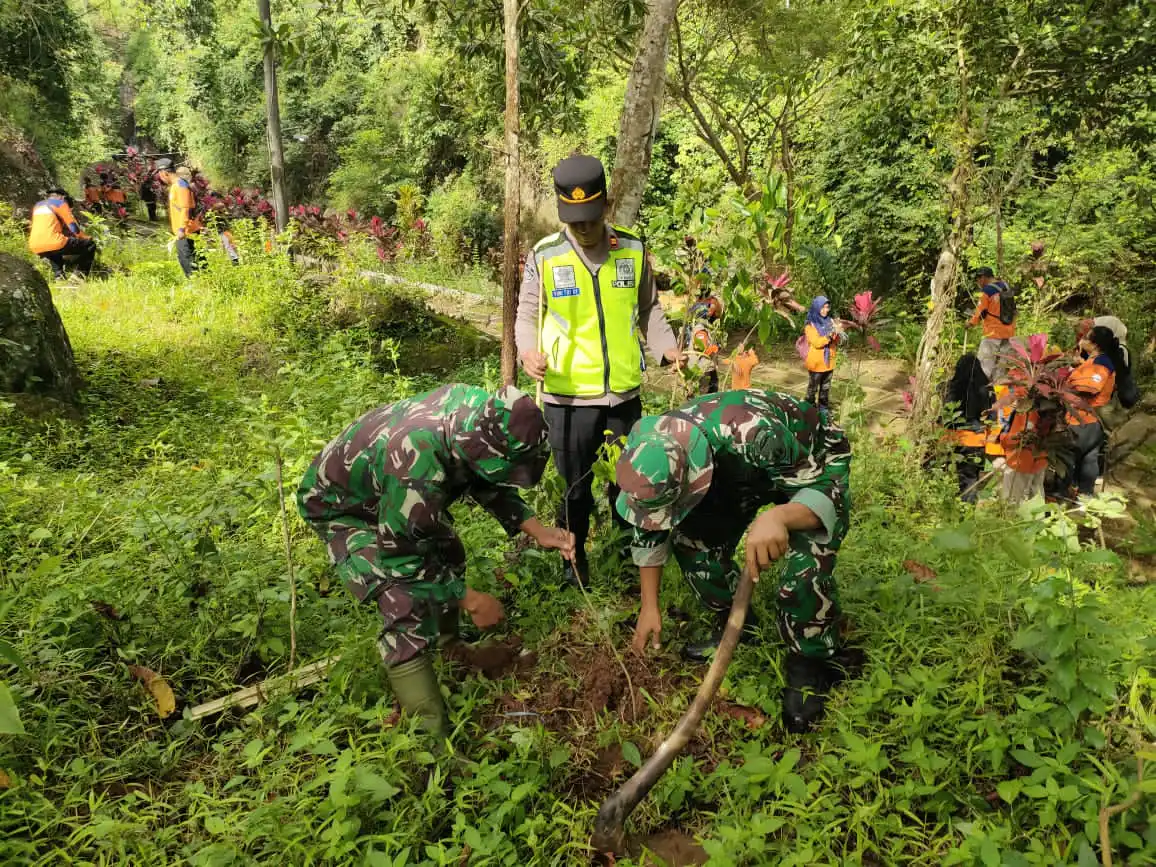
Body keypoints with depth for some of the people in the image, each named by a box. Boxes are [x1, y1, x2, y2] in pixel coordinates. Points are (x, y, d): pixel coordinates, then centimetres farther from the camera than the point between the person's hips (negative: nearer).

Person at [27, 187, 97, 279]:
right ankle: (80, 275, -6)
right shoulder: (60, 202, 8)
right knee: (90, 245, 6)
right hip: (53, 243, -7)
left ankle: (58, 274, 19)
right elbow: (73, 226, 3)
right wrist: (87, 239, 18)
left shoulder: (37, 205, 28)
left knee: (54, 252, 43)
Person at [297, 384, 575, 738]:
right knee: (409, 610, -20)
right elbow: (401, 556, -28)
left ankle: (447, 647, 44)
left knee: (448, 555, 19)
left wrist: (538, 530, -11)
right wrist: (470, 600, -20)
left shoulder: (480, 409, -22)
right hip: (339, 505, -8)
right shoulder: (418, 469, -44)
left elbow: (488, 484, -1)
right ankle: (431, 734, -10)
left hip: (385, 485, 8)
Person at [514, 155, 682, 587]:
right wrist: (528, 352, -21)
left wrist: (666, 347, -3)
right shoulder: (544, 256, -6)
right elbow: (528, 315, 0)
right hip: (568, 393, -2)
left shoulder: (633, 250, 1)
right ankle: (573, 558, 32)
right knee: (575, 484, 11)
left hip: (624, 390, 2)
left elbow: (648, 309, 12)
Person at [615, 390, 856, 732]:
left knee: (805, 569, -26)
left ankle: (811, 665, 0)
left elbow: (828, 490, -37)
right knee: (692, 538, -8)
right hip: (743, 471, 6)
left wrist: (777, 517, -58)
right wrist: (649, 607, -7)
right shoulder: (659, 451, -24)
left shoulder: (759, 436, -45)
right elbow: (649, 530, -10)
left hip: (813, 467, -5)